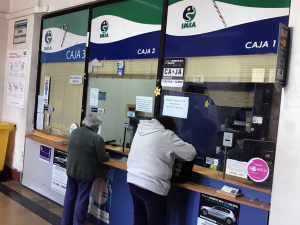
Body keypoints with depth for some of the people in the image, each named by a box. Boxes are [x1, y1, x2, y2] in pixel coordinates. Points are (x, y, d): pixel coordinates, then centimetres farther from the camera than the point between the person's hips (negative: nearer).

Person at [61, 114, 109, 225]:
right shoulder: (97, 138, -19)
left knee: (70, 197, 19)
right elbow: (102, 158, -14)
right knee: (81, 200, 6)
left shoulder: (74, 132, 2)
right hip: (85, 173, -6)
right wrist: (107, 155, 8)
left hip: (71, 170, 6)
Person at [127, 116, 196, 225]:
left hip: (133, 180, 8)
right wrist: (174, 150, 12)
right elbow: (190, 153, -7)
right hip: (151, 186, -8)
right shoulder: (166, 135, -12)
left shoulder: (142, 129, 8)